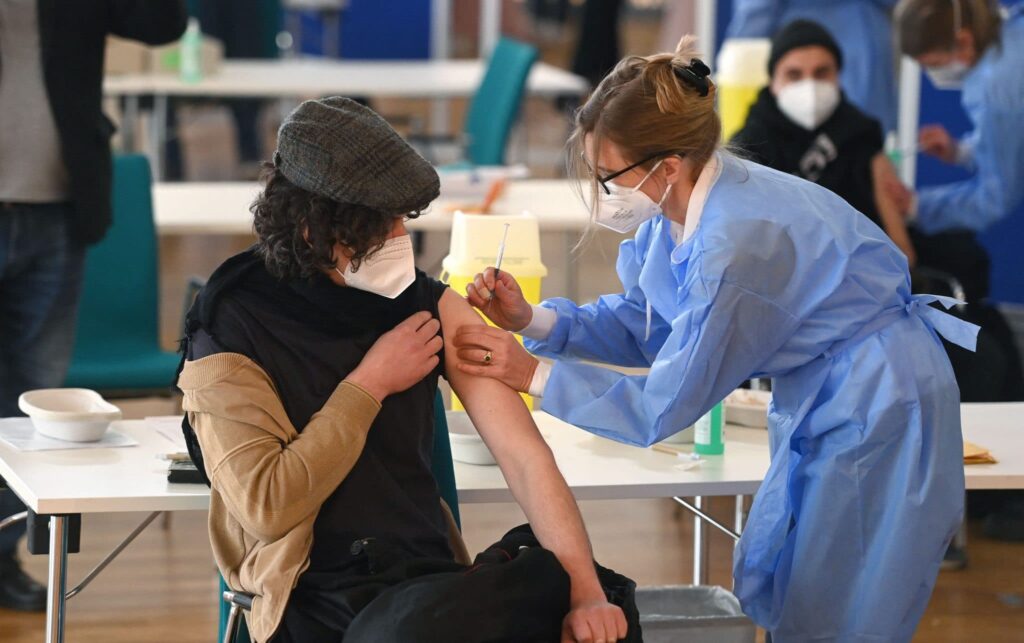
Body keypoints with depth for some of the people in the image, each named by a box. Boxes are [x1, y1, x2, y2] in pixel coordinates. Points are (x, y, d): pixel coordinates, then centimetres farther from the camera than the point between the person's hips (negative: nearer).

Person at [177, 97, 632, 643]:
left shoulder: (434, 311, 7)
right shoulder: (231, 328, -4)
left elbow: (525, 455, -2)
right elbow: (265, 507, -12)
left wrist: (585, 594, -15)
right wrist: (369, 384, -7)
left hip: (432, 580, 3)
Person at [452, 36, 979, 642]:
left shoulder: (737, 245, -33)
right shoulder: (680, 203, -7)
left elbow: (665, 405, -25)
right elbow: (644, 325, 6)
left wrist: (533, 375, -20)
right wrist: (533, 321, -8)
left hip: (878, 413, -10)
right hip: (818, 406, 10)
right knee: (766, 590, 19)